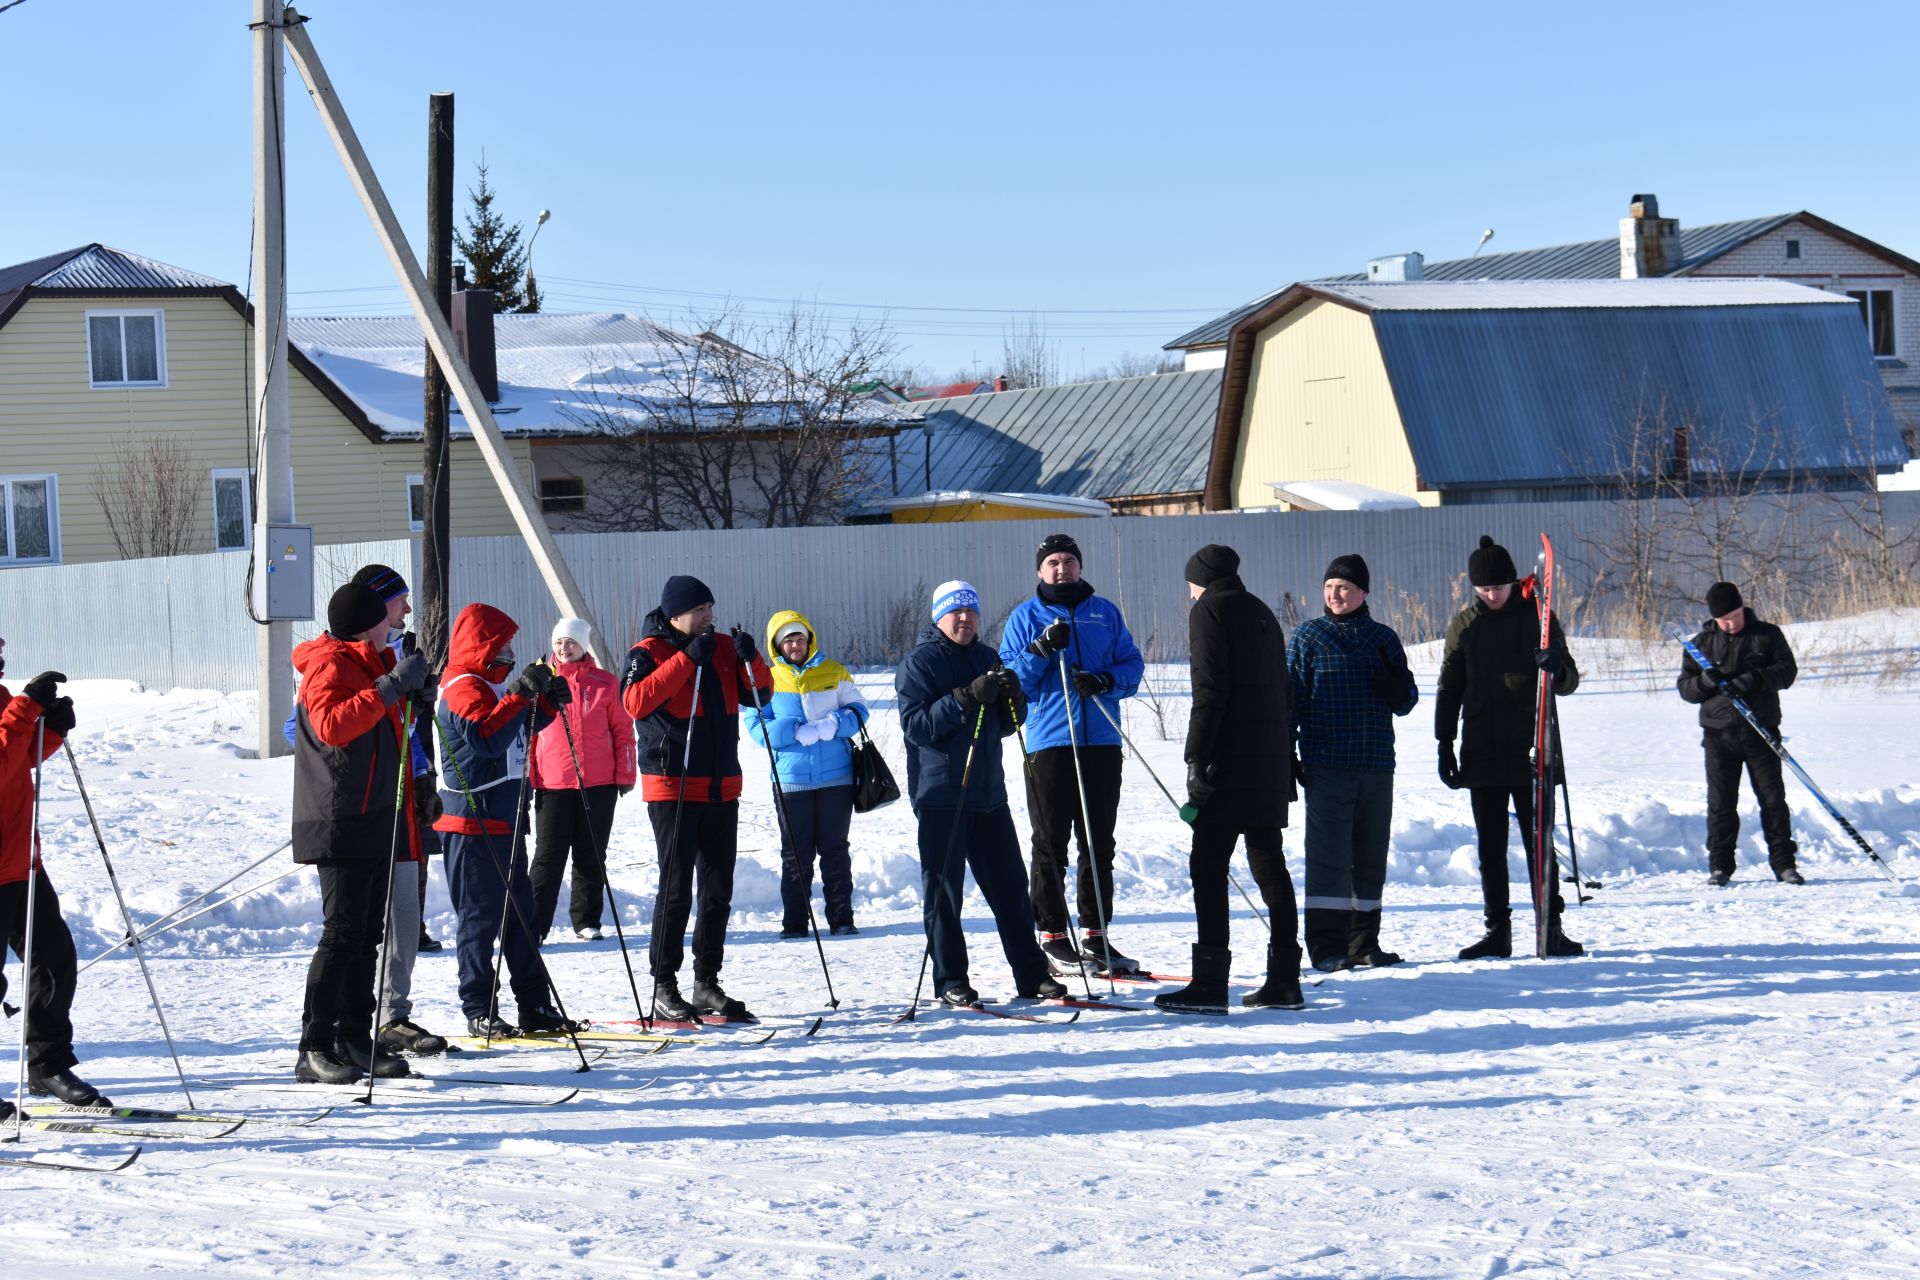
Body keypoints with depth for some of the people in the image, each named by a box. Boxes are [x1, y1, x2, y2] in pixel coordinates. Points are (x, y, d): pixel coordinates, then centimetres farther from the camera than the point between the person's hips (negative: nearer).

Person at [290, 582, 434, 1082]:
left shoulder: (370, 663, 20)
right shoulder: (330, 666, -10)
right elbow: (331, 725, -28)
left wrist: (411, 691, 19)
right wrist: (389, 689, -29)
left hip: (374, 822, 10)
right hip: (340, 824, -10)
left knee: (367, 934, 10)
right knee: (343, 933, -12)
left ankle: (355, 1040, 15)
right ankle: (315, 1049, -10)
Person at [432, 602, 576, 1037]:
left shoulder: (492, 682, 17)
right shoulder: (462, 686, -13)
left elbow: (520, 729, 29)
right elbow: (485, 737, -28)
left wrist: (547, 700, 12)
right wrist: (518, 694, -29)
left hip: (505, 819, 10)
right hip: (473, 820, -10)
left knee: (521, 913, 12)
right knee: (481, 916, -5)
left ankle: (534, 1006, 17)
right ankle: (479, 1012, -1)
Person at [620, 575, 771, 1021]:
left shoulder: (721, 648, 11)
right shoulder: (649, 652, -5)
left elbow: (759, 693, 13)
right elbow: (635, 701, -22)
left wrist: (750, 659, -8)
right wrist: (688, 658, -24)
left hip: (721, 788, 6)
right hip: (672, 789, -6)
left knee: (718, 891, 9)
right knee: (676, 889, -7)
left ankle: (707, 983, 17)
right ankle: (664, 987, -1)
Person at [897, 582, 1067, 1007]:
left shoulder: (986, 658, 14)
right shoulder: (919, 662, -4)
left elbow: (1004, 725, 18)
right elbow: (916, 725, -14)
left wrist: (1013, 700, -5)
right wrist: (966, 698, -24)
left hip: (988, 793, 6)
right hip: (940, 794, -6)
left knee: (1010, 884, 6)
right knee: (943, 891, -1)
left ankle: (1032, 975, 11)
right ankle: (950, 981, 5)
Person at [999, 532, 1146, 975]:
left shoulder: (1105, 613, 13)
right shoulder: (1025, 617, 7)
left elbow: (1132, 663, 9)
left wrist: (1105, 681, -11)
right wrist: (1042, 649, -16)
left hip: (1101, 740, 3)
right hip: (1049, 741, -3)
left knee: (1099, 844, 6)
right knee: (1050, 844, -2)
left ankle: (1095, 934, 12)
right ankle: (1052, 935, 3)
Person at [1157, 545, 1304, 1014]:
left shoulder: (1210, 610, -4)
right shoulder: (1261, 612, 20)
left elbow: (1210, 690, -15)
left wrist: (1197, 758, -16)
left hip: (1229, 764, -8)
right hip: (1271, 764, 8)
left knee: (1208, 867, -7)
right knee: (1268, 865, 10)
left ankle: (1210, 983, -12)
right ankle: (1284, 980, 9)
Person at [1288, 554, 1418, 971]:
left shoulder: (1383, 638, 10)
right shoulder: (1308, 636, 2)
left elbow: (1406, 702, 14)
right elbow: (1291, 697, 2)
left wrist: (1397, 689, -10)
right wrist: (1286, 756, -4)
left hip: (1376, 764, 4)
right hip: (1326, 764, -4)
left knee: (1371, 856, 9)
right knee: (1328, 854, -7)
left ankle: (1364, 941, 17)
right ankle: (1327, 945, -5)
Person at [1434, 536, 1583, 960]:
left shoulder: (1536, 617, 1)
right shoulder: (1464, 626, 6)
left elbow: (1569, 683, 0)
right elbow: (1449, 691, 12)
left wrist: (1557, 669, -23)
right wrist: (1445, 746, 6)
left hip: (1530, 753, -2)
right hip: (1482, 756, 2)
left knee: (1539, 843, -1)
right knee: (1490, 849, 6)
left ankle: (1551, 928, 4)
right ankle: (1497, 931, 10)